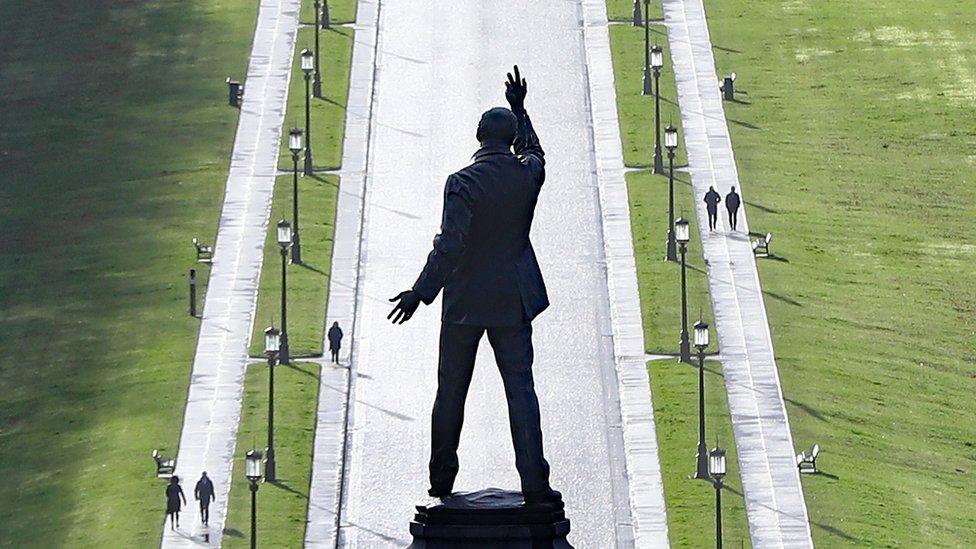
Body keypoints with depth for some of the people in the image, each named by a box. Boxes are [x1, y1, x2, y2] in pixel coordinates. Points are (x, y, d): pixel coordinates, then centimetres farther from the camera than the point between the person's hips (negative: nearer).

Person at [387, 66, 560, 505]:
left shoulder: (463, 184, -16)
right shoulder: (528, 175, -4)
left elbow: (449, 246, -22)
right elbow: (532, 152, 23)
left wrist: (421, 293, -18)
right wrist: (520, 109, 33)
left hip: (466, 300, -3)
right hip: (512, 299, 3)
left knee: (451, 389, 10)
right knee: (520, 388, 0)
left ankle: (442, 479, 19)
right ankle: (533, 482, -7)